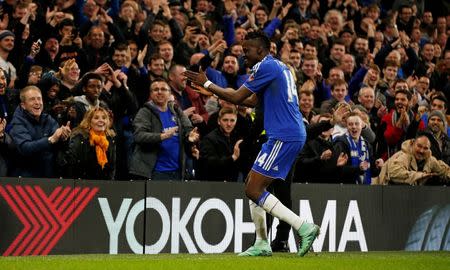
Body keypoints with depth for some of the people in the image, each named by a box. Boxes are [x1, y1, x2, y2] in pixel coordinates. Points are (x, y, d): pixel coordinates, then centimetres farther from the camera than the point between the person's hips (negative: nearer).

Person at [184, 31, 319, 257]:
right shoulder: (278, 67, 21)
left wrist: (206, 84, -1)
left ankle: (304, 228, -15)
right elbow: (252, 101, 28)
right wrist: (218, 92, 26)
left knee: (253, 190, -10)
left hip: (284, 137, -10)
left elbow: (237, 97, -11)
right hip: (291, 135, 10)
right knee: (252, 184, 15)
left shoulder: (267, 66, -11)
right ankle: (262, 244, 14)